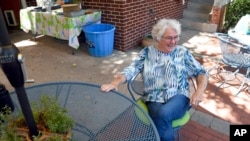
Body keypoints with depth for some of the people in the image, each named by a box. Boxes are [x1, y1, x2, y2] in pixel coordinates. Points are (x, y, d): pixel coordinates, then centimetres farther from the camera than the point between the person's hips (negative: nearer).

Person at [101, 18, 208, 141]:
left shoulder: (182, 52, 9)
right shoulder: (147, 52, 5)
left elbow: (201, 72, 10)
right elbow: (130, 70, -5)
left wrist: (199, 91, -10)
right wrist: (115, 83, -23)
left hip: (178, 97, 1)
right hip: (155, 100, -1)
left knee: (163, 114, -32)